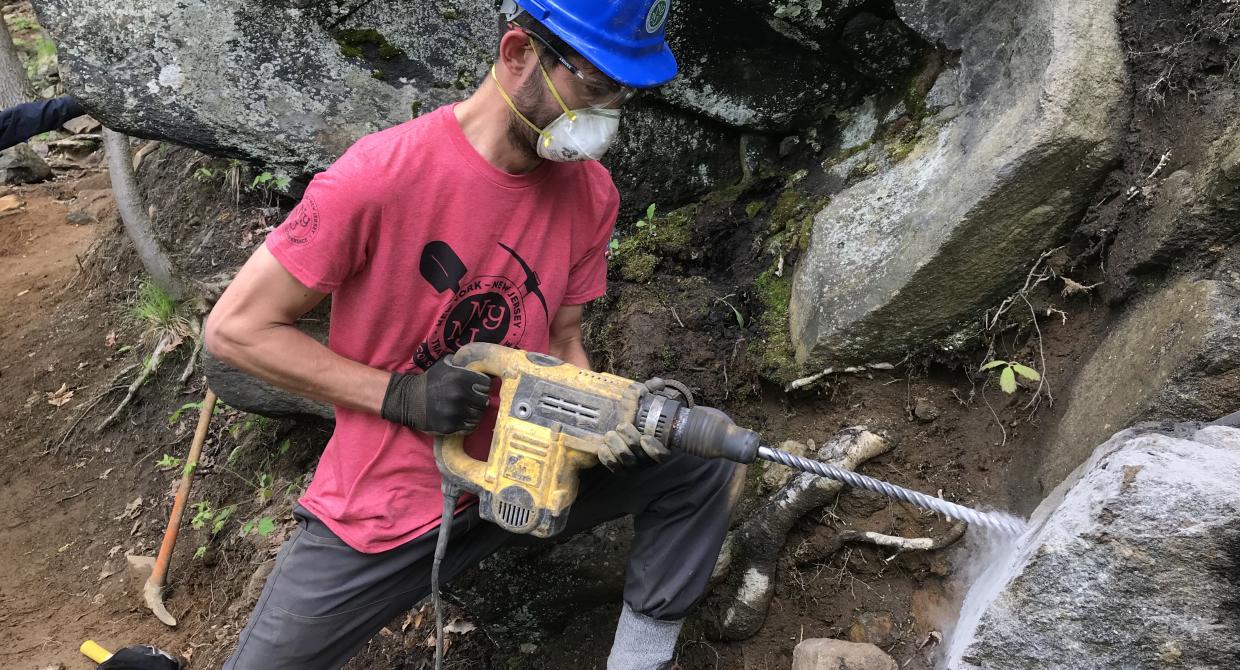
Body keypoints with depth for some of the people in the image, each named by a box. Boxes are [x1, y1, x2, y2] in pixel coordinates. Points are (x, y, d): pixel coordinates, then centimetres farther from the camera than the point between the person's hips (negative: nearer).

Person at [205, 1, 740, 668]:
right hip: (387, 506, -4)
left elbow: (560, 344, 3)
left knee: (700, 466, -4)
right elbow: (235, 328, -17)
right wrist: (399, 394, -23)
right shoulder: (383, 173, -24)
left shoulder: (591, 192, -7)